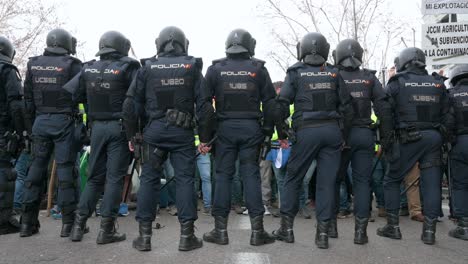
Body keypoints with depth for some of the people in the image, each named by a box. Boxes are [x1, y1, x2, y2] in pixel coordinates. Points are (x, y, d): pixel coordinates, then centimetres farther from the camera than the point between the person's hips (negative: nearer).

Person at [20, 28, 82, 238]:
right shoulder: (71, 64, -6)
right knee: (65, 169, -1)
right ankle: (68, 223, 2)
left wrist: (32, 122, 16)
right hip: (64, 121, -4)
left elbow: (27, 97, 10)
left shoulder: (33, 64, 9)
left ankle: (27, 222, 17)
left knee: (36, 168, 11)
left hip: (40, 121, 5)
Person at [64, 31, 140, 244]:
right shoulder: (127, 67, -8)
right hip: (119, 127, -4)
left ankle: (78, 225, 19)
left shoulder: (88, 69, 5)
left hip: (97, 127, 5)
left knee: (94, 177, 15)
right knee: (114, 177, 2)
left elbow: (69, 94, 3)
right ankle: (106, 230, 7)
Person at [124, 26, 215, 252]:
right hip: (182, 132, -1)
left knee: (149, 179, 8)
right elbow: (204, 105, -1)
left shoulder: (147, 68, 6)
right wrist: (205, 137, 4)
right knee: (184, 180, 4)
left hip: (154, 130, 1)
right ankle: (186, 235, 7)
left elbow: (131, 105, 4)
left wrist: (132, 135, 12)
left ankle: (144, 235, 12)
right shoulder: (192, 67, 4)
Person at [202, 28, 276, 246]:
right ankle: (257, 230, 6)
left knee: (223, 175, 5)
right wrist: (268, 130, 8)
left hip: (225, 128, 0)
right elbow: (270, 102, 3)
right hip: (251, 128, 0)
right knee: (251, 175, 3)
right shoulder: (258, 69, 3)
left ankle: (221, 230, 9)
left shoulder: (215, 69, 3)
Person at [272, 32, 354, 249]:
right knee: (327, 181, 6)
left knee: (293, 178, 10)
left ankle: (287, 227, 16)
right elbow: (346, 107, 9)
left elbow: (282, 105, -4)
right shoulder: (334, 73, 9)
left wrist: (281, 133, 5)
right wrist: (343, 135, 16)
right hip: (332, 130, 3)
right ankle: (323, 233, 11)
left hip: (307, 131, -2)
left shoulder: (295, 72, 2)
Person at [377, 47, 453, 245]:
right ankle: (429, 230, 10)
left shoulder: (396, 84, -1)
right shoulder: (438, 84, 11)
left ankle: (393, 226, 11)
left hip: (408, 139, -4)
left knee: (392, 180, 9)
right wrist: (445, 139, 13)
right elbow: (447, 116, 9)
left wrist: (385, 141, 0)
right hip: (434, 138, 4)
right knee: (431, 183, 6)